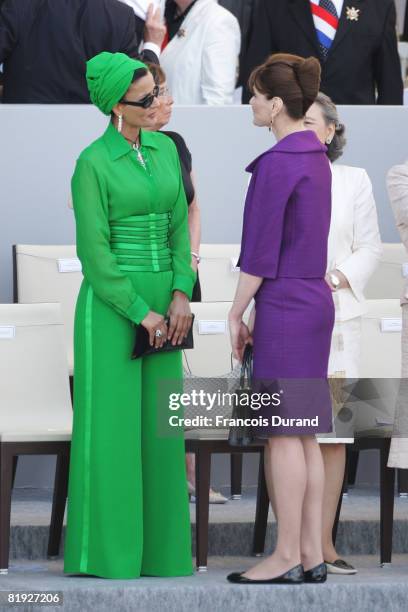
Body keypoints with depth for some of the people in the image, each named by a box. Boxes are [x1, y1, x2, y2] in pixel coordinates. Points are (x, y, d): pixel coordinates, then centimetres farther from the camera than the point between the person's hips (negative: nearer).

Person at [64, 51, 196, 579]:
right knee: (111, 426, -5)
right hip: (112, 306, -6)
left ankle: (152, 542, 12)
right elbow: (93, 253, -14)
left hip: (161, 301, 6)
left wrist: (180, 297, -6)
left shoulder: (164, 149, 9)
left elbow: (178, 229, 8)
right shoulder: (91, 164, -11)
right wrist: (141, 315, -16)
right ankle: (103, 547, 2)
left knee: (156, 423, 6)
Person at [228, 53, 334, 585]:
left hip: (285, 307, -9)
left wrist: (236, 316, -7)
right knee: (304, 434, 9)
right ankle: (312, 555, 10)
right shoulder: (316, 158, 12)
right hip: (315, 301, 9)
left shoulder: (275, 165, -17)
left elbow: (260, 250, -16)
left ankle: (287, 558, -1)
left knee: (283, 435, -4)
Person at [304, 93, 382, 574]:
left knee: (332, 434, -1)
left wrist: (337, 279, -8)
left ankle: (323, 543, 2)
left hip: (335, 315, 1)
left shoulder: (353, 181, 9)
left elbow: (369, 248, 8)